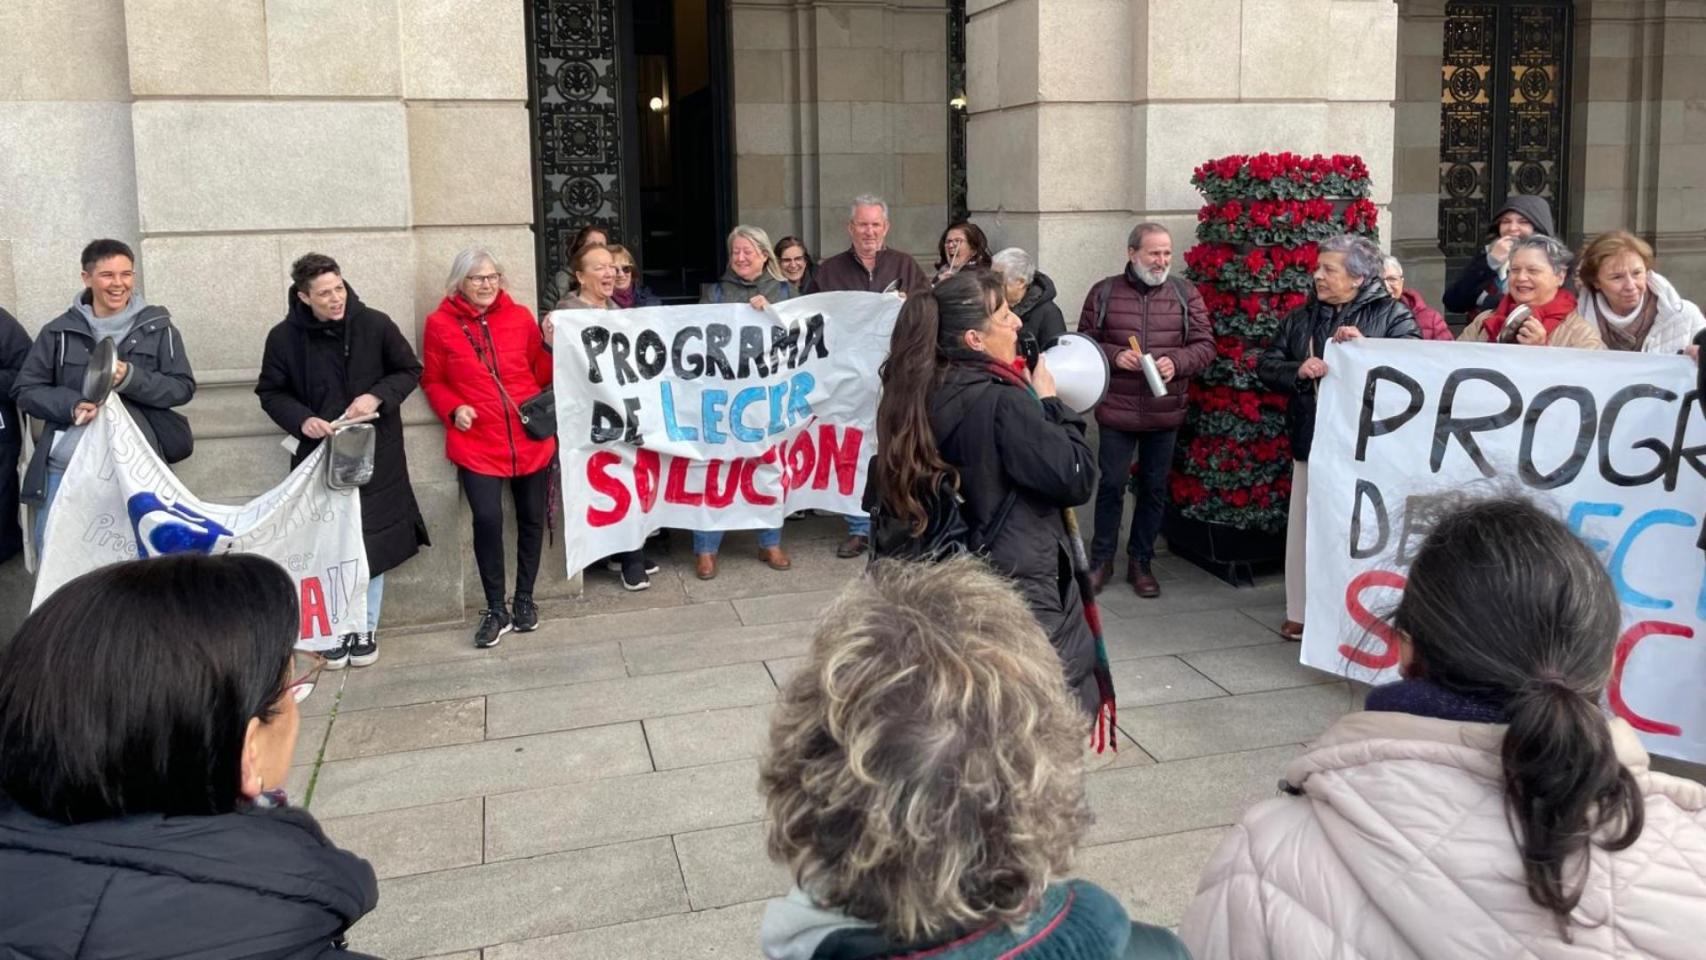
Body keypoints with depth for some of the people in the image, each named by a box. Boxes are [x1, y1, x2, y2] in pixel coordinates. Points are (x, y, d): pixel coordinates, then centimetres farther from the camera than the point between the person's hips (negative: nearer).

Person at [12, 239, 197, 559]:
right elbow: (25, 390, 8)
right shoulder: (59, 331, 6)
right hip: (65, 465, 1)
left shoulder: (158, 328, 3)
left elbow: (183, 387, 1)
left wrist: (130, 378, -15)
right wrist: (72, 405, -11)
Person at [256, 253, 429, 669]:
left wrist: (377, 396, -14)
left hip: (374, 454, 0)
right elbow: (271, 392, 5)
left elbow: (410, 370, 3)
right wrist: (301, 420, -14)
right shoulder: (284, 337, -6)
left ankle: (366, 629, 20)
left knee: (372, 542, 5)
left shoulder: (375, 325, -8)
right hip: (318, 455, 0)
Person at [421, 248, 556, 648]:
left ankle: (524, 600, 28)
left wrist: (550, 346, -9)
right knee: (487, 518, -15)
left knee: (531, 518, 10)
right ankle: (496, 610, 3)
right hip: (477, 443, -2)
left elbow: (542, 377, 8)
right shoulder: (440, 324, -1)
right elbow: (432, 382, 7)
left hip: (532, 438, 3)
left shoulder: (520, 316, 4)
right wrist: (453, 409, -10)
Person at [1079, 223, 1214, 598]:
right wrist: (1113, 355, -16)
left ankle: (1141, 562, 26)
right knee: (1111, 485, 4)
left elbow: (1205, 346, 1)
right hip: (1116, 411, -2)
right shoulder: (1104, 292, -1)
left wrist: (1176, 362, -18)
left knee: (1154, 488, 11)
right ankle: (1101, 560, 21)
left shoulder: (1186, 294, 2)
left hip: (1165, 413, 2)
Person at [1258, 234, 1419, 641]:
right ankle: (1302, 612, 18)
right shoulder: (1301, 317, 13)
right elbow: (1266, 366, 8)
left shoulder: (1392, 314, 0)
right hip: (1312, 441, 4)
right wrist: (1298, 371, -11)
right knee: (1306, 527, 8)